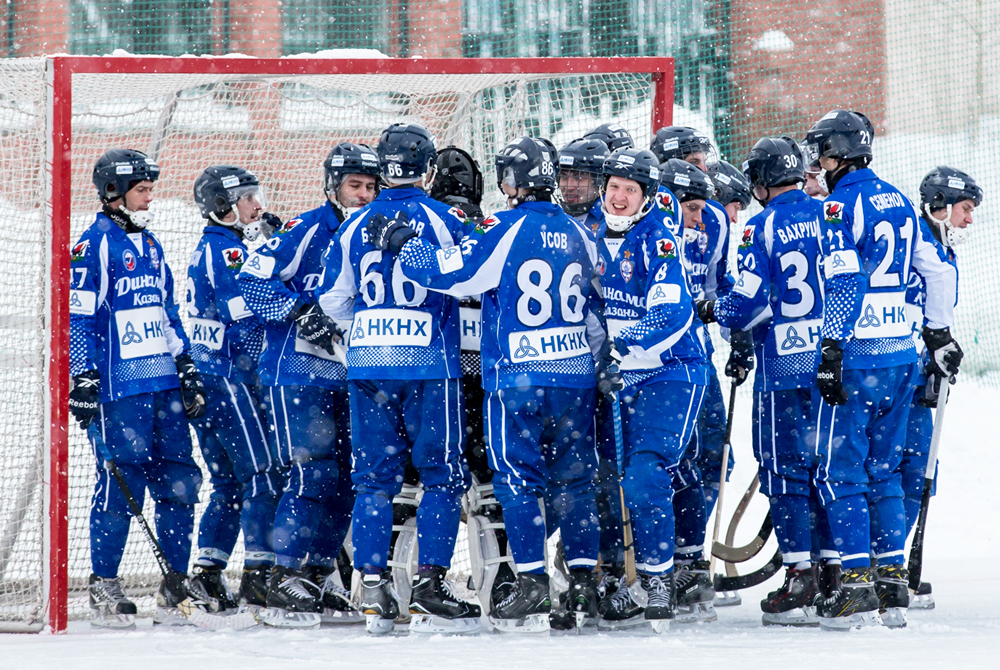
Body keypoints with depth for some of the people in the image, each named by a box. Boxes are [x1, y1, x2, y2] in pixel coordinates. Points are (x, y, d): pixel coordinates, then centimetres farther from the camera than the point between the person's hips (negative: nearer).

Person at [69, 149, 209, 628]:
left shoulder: (150, 246, 18)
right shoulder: (95, 245, -6)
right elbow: (77, 317, -10)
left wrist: (187, 371, 21)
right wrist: (83, 380, -15)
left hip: (164, 388, 8)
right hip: (118, 387, -8)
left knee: (178, 480, 5)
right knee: (120, 483, -7)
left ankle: (177, 584, 12)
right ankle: (103, 589, 1)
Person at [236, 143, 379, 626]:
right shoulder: (306, 231, -10)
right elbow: (252, 279, -15)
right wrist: (299, 311, -23)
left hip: (347, 376, 8)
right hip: (296, 370, -8)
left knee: (346, 476, 8)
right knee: (314, 473, -15)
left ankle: (319, 576, 20)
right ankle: (285, 582, -10)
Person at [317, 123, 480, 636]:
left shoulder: (355, 225, 7)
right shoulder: (441, 220, -4)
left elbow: (332, 300, 11)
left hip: (367, 363, 4)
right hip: (430, 362, -4)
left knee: (375, 476, 8)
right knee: (442, 474, 2)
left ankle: (373, 591, 4)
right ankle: (429, 589, -6)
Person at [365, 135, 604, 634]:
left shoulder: (506, 230, -10)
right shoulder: (578, 235, 9)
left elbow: (449, 271, -11)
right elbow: (597, 306, 17)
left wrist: (400, 242, 2)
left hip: (516, 377, -5)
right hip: (575, 376, 5)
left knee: (518, 479, 0)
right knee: (573, 480, 10)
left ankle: (532, 585, -7)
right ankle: (584, 584, 8)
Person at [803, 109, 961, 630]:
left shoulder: (842, 205, -11)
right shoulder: (899, 203, 13)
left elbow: (845, 283, -19)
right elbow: (939, 270, 17)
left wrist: (831, 351, -19)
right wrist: (938, 333, 25)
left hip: (855, 355, -7)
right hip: (901, 353, 8)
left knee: (840, 472, -2)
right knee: (883, 470, 14)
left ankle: (857, 586, -6)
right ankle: (894, 583, 13)